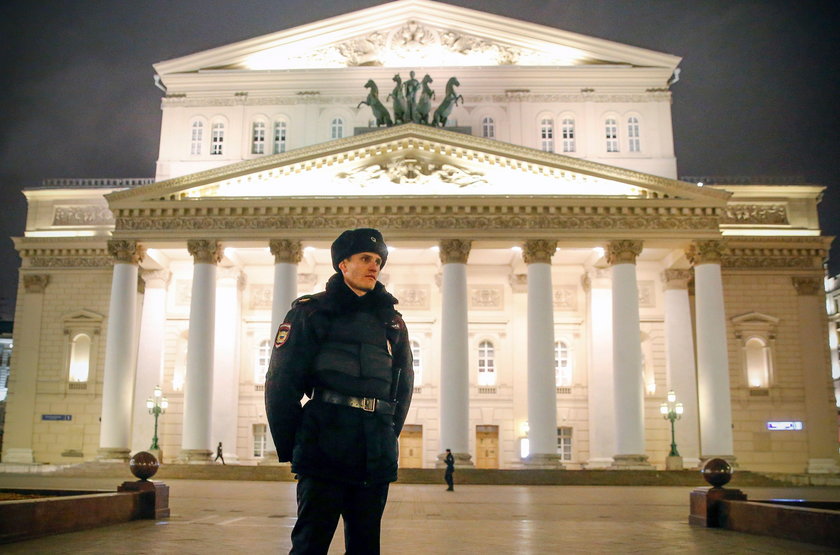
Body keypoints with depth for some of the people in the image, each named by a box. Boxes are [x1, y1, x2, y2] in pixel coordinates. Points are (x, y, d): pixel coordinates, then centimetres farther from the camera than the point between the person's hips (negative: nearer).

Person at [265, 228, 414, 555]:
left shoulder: (391, 321, 16)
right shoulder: (310, 312, 3)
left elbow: (404, 385, 18)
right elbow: (280, 382, -2)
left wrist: (387, 438, 11)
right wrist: (289, 447, -3)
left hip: (376, 461, 4)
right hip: (325, 453, -4)